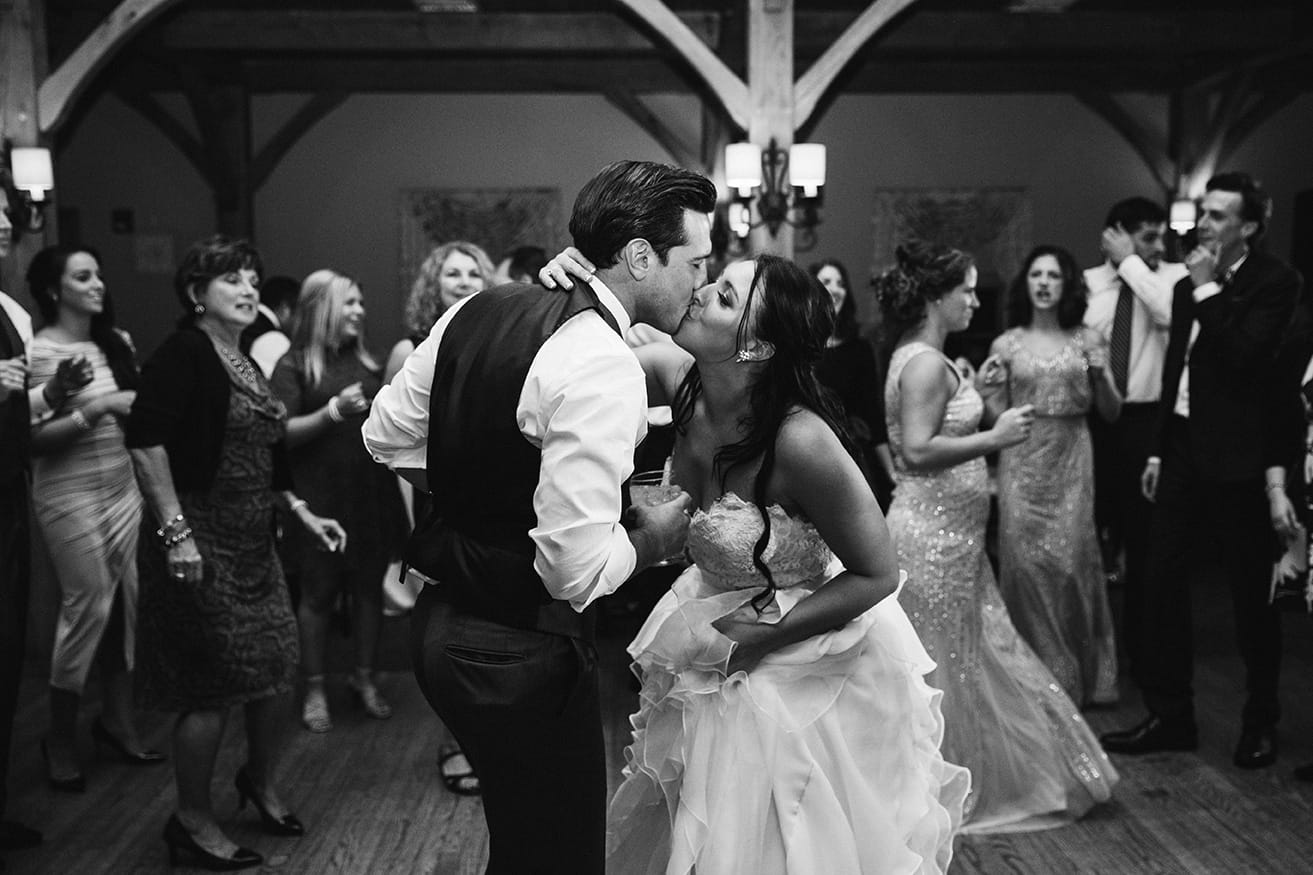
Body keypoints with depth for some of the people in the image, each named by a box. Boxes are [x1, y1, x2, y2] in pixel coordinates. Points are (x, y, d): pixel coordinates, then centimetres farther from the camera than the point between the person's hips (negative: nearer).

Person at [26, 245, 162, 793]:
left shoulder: (116, 342, 8)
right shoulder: (38, 351, -9)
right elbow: (33, 438, -13)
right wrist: (94, 410, -20)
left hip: (125, 487, 6)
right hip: (71, 495, -5)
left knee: (130, 604, 4)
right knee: (88, 606, -3)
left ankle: (117, 720, 21)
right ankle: (60, 739, 14)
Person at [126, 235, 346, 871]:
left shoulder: (242, 362, 14)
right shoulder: (183, 352, -12)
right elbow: (145, 442, -22)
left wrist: (303, 513, 16)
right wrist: (174, 531, -25)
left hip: (252, 542, 9)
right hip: (201, 543, -8)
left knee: (278, 666, 12)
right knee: (214, 684, -3)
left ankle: (261, 780, 36)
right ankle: (192, 821, 15)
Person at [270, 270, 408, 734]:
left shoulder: (367, 361, 11)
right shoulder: (294, 366, -3)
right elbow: (282, 433, -10)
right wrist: (333, 411, -19)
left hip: (371, 491, 4)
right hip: (320, 497, -4)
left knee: (369, 587, 10)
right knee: (319, 592, 4)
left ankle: (365, 678, 25)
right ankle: (314, 689, 17)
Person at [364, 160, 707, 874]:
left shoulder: (477, 309, 3)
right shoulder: (603, 367, -23)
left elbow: (386, 437, 13)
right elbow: (576, 569, -27)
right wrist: (648, 539, -7)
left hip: (441, 622, 9)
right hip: (522, 653, -9)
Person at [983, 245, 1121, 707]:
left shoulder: (1087, 341, 5)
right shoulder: (1006, 344, 5)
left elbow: (1111, 413, 7)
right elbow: (998, 417, 6)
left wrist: (1100, 374, -10)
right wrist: (988, 389, -12)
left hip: (1071, 461, 0)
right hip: (1021, 464, 0)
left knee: (1070, 560, -5)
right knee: (1023, 560, -4)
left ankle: (1077, 676, 14)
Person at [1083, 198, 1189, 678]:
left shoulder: (1173, 276, -2)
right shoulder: (1087, 282, 3)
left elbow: (1170, 314, -24)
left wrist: (1129, 263, -17)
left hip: (1147, 419, -1)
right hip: (1093, 418, 2)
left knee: (1143, 532, 6)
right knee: (1091, 526, 10)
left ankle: (1138, 641, 22)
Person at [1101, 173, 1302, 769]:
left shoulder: (1275, 282, -8)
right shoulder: (1189, 287, 11)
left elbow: (1243, 357, -22)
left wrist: (1207, 291, -17)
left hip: (1235, 457, -6)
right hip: (1183, 448, 6)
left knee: (1250, 596, 6)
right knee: (1163, 586, 7)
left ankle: (1260, 723, 22)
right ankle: (1170, 717, 19)